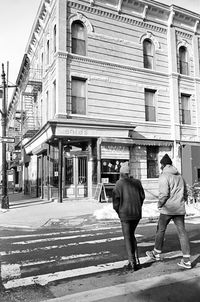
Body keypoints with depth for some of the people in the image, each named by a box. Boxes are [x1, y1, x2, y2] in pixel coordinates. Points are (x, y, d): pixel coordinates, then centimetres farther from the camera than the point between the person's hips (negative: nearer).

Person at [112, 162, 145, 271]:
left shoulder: (119, 183, -5)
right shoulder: (137, 182, 7)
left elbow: (116, 200, -8)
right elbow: (142, 197, 6)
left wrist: (119, 212, 7)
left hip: (125, 214, -5)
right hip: (137, 213, 5)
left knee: (127, 238, 5)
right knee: (131, 235, 21)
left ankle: (131, 263, 5)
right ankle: (136, 260, 18)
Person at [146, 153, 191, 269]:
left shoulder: (164, 176, -10)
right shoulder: (180, 176, 14)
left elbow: (164, 194, -18)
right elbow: (185, 193, 18)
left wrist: (159, 204, -3)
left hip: (167, 209, -6)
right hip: (180, 209, 6)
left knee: (161, 230, 11)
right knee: (182, 232, 5)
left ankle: (157, 253, 27)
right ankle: (187, 260, 3)